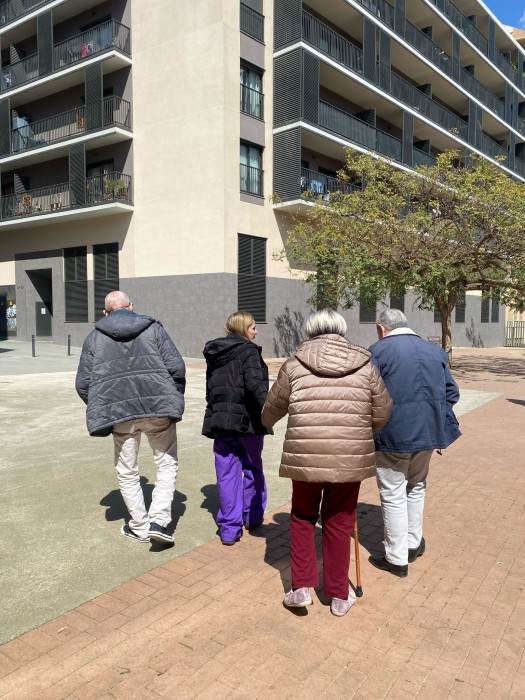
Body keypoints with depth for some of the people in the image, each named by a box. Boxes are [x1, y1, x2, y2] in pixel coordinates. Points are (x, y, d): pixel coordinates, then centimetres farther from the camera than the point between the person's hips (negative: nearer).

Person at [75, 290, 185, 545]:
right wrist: (174, 400, 10)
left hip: (119, 413, 1)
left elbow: (83, 383, 6)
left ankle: (139, 527, 25)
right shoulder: (153, 328, 7)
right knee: (167, 464, 14)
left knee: (127, 472, 17)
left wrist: (102, 409, 20)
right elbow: (176, 367, -3)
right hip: (158, 408, -1)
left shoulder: (94, 337, 10)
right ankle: (159, 520, 2)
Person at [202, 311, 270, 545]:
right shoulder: (248, 350, -9)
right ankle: (253, 516, 29)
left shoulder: (214, 354, 13)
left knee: (227, 475, 7)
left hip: (220, 420, 5)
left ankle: (229, 528, 8)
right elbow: (255, 385, -23)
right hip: (247, 420, -5)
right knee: (253, 469, 15)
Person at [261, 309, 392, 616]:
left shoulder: (295, 365, 0)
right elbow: (382, 413, 5)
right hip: (351, 458, 1)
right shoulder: (365, 365, 2)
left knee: (302, 517, 21)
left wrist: (266, 422, 34)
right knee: (339, 522, 17)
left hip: (305, 457, -1)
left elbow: (273, 409, 11)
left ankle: (301, 587, 20)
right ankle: (340, 595, 28)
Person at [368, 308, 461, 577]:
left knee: (393, 495, 8)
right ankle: (414, 543, 37)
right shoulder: (435, 350, 8)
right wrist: (432, 416, 15)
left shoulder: (377, 351, -9)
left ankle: (397, 559, 18)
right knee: (416, 487, 24)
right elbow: (451, 391, 10)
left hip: (392, 434, -6)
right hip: (428, 432, 6)